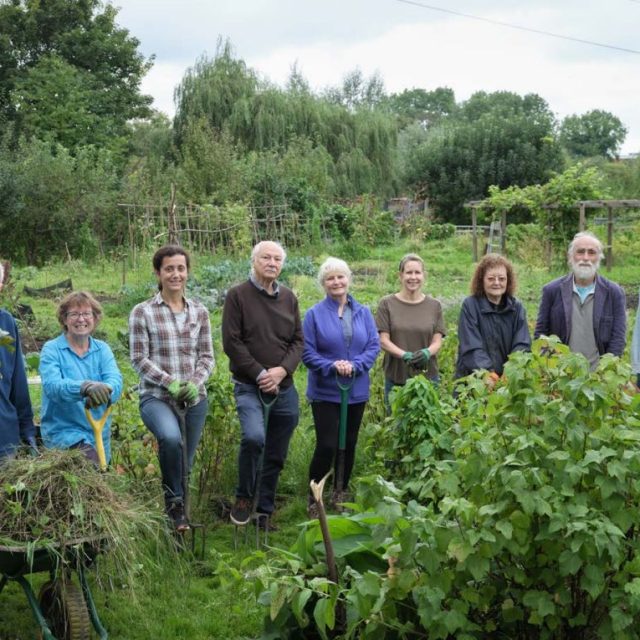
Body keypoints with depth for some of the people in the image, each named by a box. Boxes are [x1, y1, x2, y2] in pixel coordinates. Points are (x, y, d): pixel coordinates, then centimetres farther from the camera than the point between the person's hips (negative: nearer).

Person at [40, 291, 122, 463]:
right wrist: (86, 387, -42)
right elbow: (52, 385, -22)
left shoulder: (102, 349, 6)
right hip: (64, 431, -5)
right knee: (94, 467, -27)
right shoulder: (52, 349, -5)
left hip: (99, 434, 5)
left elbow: (115, 379, -12)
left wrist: (106, 389, -37)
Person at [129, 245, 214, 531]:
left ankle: (178, 507, 28)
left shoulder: (199, 312, 9)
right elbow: (139, 359, -4)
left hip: (194, 397, 4)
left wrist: (195, 383, -9)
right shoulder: (142, 312, -1)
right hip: (156, 397, -4)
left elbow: (207, 357, 9)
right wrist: (170, 383, -15)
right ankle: (174, 503, -14)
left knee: (185, 463, 8)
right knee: (171, 438, -32)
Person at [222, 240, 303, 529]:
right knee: (254, 437, -28)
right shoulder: (238, 295, -5)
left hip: (284, 388, 5)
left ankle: (265, 512, 24)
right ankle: (244, 497, -4)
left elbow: (298, 341, 9)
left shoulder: (288, 297, 10)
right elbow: (231, 342, -10)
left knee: (276, 456, 10)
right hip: (249, 386, -5)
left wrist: (282, 370, -9)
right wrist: (260, 374, -14)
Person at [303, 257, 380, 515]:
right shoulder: (314, 314, -6)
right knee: (327, 446, -9)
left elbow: (374, 346, -1)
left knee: (349, 444, 13)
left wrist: (354, 365, -18)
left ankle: (340, 494, 30)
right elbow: (307, 352, -8)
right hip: (325, 392, -4)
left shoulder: (363, 313, 4)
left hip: (356, 391, 4)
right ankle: (314, 498, 8)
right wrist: (332, 366, -21)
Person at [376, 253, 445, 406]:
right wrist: (405, 355, -21)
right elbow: (383, 341, -4)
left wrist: (427, 352, -20)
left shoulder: (434, 305, 7)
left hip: (428, 376, 1)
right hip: (396, 378, -1)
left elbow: (437, 341, 3)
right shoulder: (387, 304, 1)